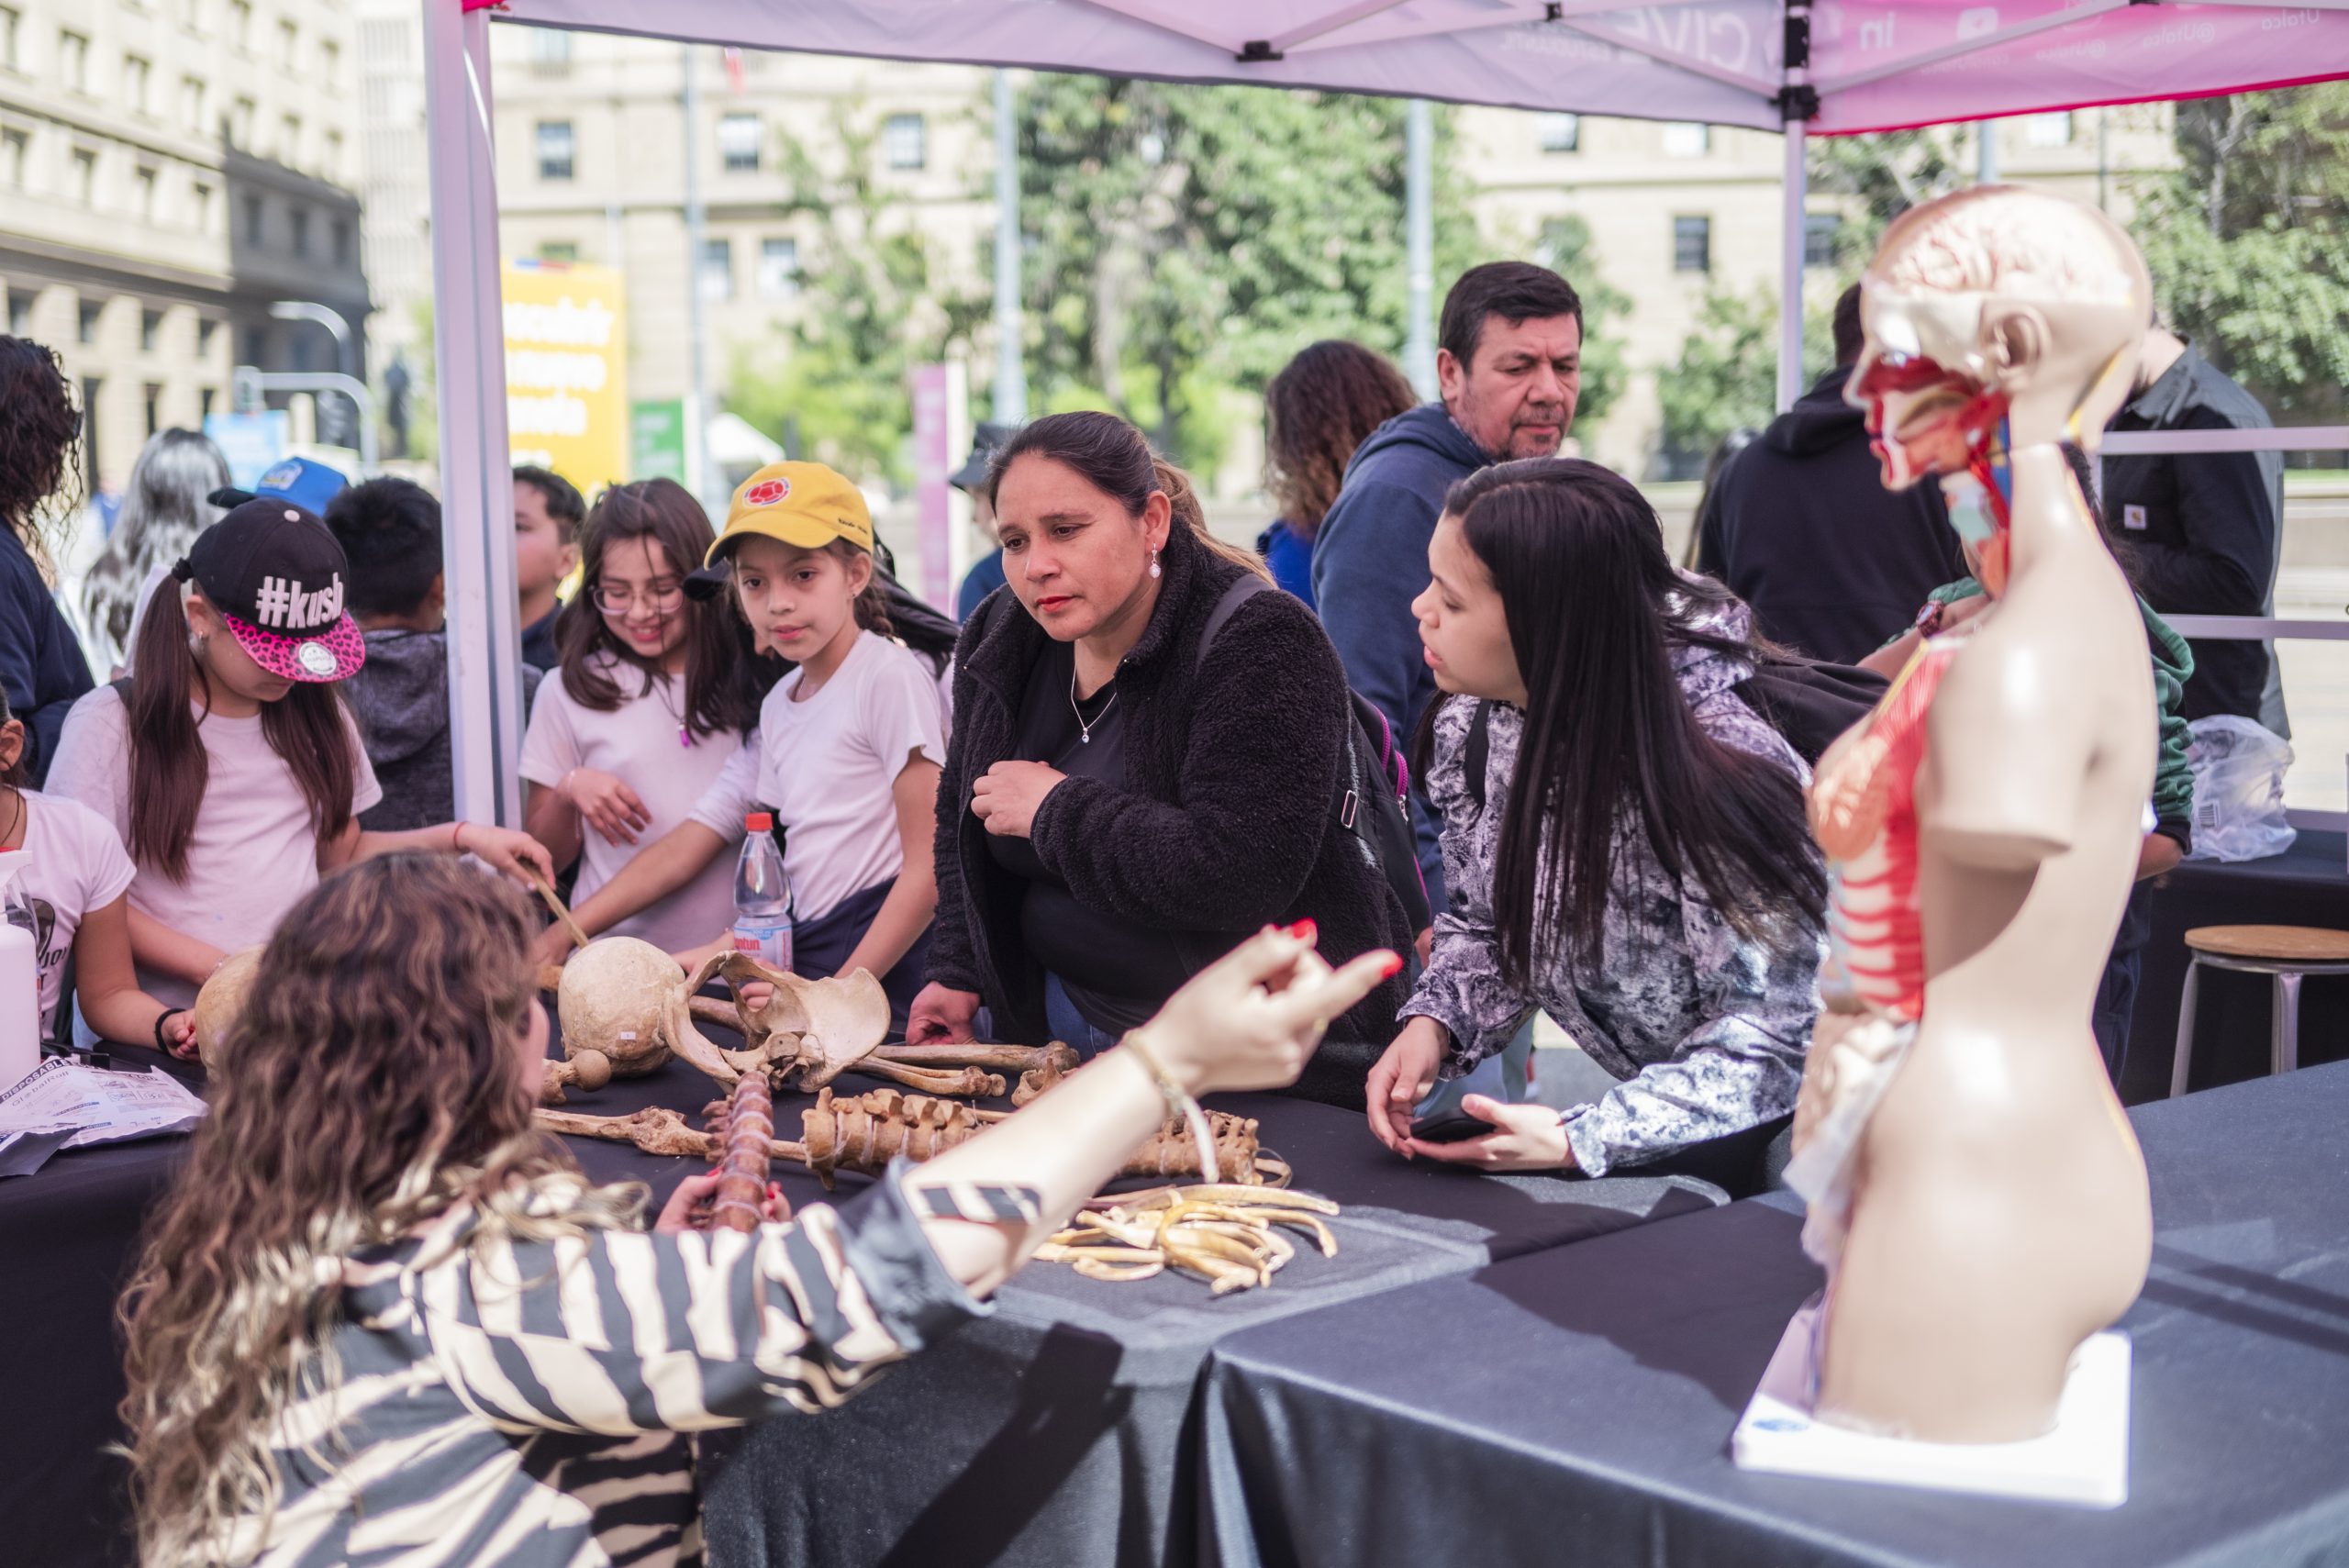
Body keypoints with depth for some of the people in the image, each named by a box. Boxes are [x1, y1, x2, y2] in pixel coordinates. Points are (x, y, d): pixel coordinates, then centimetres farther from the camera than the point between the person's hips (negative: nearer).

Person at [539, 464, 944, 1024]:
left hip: (886, 968, -7)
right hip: (804, 966, 7)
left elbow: (929, 868, -11)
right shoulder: (778, 705, 18)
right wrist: (559, 937, 13)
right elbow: (684, 848, 20)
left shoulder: (890, 678, -6)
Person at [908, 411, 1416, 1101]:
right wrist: (959, 974, 10)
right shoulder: (999, 642, 5)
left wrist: (1057, 810, -19)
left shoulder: (1260, 642, -19)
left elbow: (1240, 875, -30)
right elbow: (960, 818, 22)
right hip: (1064, 1028, 6)